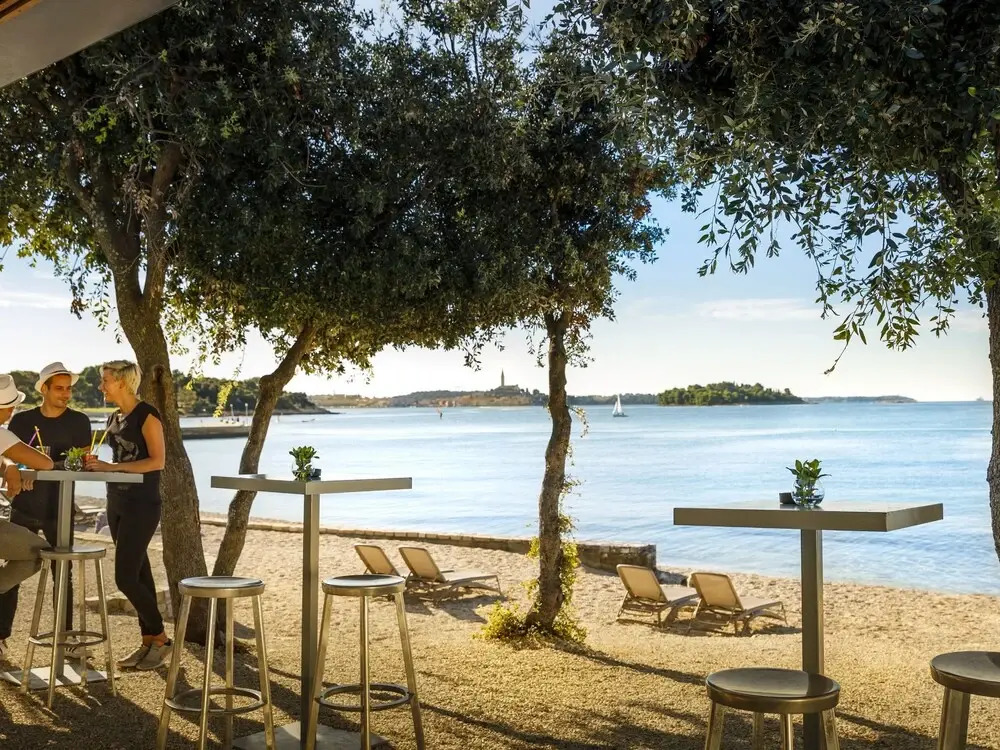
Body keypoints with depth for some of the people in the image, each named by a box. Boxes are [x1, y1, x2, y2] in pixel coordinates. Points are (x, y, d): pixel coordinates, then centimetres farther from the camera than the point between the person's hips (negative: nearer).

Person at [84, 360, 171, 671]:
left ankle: (161, 639, 3)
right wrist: (97, 465, 1)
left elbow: (156, 461, -17)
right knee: (138, 574, 9)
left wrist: (110, 467, -20)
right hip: (117, 502, 8)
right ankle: (148, 641, 15)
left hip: (142, 504, -8)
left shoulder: (146, 415, -11)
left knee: (126, 577, -10)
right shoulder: (114, 418, 13)